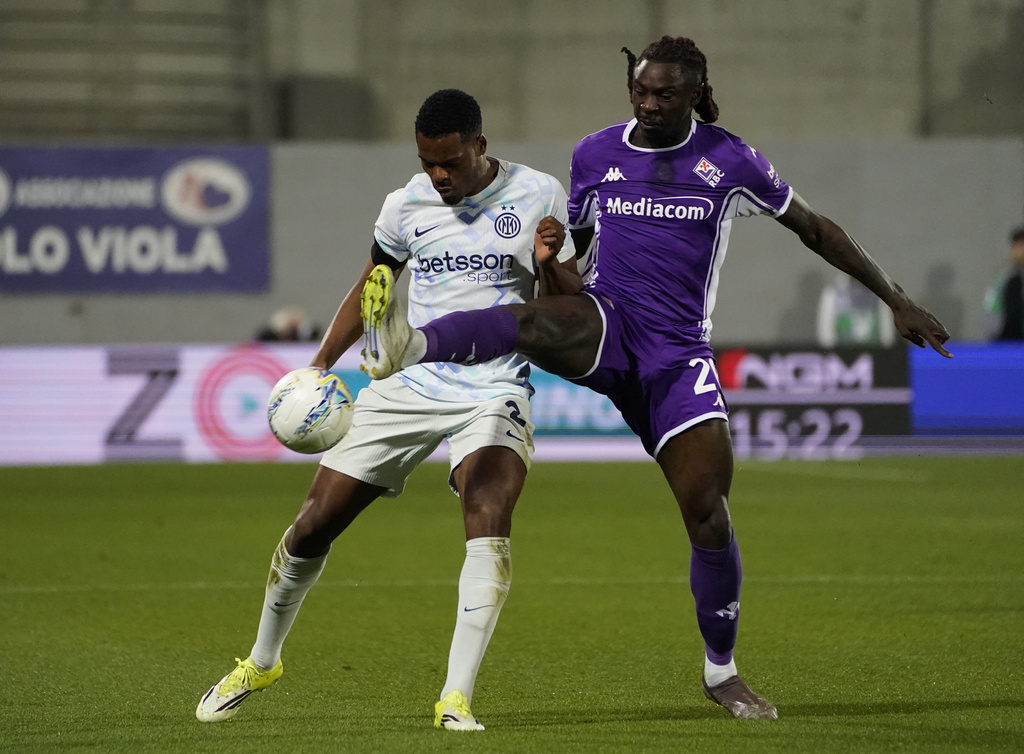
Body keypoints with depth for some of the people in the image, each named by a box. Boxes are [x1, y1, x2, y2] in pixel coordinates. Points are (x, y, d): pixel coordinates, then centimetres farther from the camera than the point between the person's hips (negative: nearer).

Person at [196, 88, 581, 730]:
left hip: (494, 390, -3)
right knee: (314, 526, 3)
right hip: (409, 385, 3)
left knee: (489, 513, -31)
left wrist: (550, 264, -20)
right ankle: (261, 662, 29)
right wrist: (321, 365, 12)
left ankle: (457, 699, -30)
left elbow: (572, 308, 1)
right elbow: (371, 288, 19)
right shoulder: (406, 206, 2)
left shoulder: (537, 195, -4)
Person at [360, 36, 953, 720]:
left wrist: (897, 300, 9)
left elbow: (815, 229, 10)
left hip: (678, 352, 0)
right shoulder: (595, 155, 8)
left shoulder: (729, 162, 2)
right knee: (532, 320, -36)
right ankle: (411, 350, -63)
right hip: (603, 326, 1)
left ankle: (722, 673, 11)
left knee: (709, 512, -7)